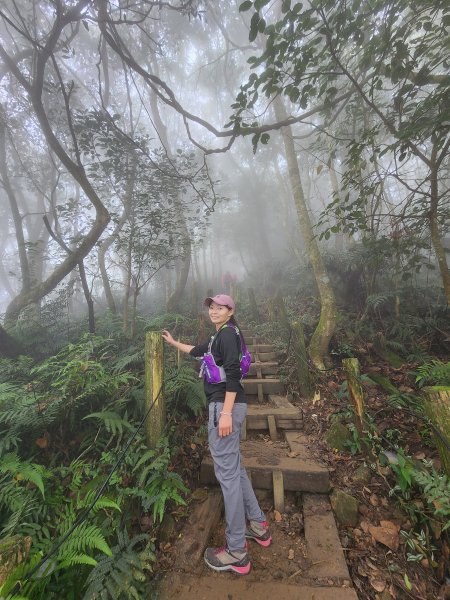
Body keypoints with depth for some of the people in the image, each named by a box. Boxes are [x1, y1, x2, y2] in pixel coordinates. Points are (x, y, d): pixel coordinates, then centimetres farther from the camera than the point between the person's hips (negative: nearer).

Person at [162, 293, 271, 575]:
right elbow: (198, 351, 31)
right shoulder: (221, 335, 17)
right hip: (231, 405, 10)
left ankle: (237, 552, 16)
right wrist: (174, 342, 41)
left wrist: (226, 412, -23)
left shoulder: (228, 333, -12)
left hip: (225, 406, -10)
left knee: (227, 471, 0)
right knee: (235, 465, 20)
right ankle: (258, 525, 36)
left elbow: (233, 373, -21)